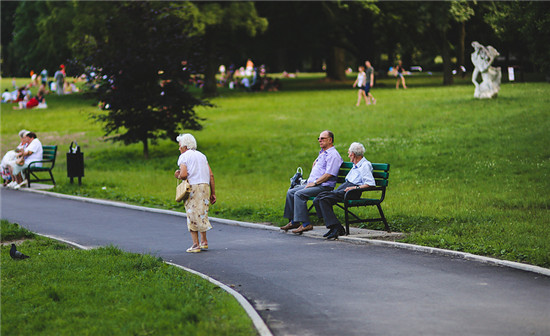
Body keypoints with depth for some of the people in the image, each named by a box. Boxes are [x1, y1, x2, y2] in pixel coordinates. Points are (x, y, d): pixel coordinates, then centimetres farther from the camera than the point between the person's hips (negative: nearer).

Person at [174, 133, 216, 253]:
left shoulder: (184, 157, 0)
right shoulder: (202, 155, 17)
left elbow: (184, 174, -16)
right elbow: (211, 175, 11)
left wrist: (178, 176, 7)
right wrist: (213, 193, 13)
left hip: (192, 187, -5)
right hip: (205, 186, 5)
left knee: (192, 216, 0)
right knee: (202, 214, 17)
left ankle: (196, 244, -2)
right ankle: (204, 241, 17)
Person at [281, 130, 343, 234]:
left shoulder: (333, 155, -11)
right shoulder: (322, 153, 21)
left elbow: (329, 174, -21)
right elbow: (315, 162, 42)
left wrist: (315, 183, -18)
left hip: (324, 186, -10)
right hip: (313, 184, 10)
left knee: (299, 194, -27)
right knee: (290, 192, 3)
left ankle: (306, 224, -30)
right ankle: (293, 221, 3)